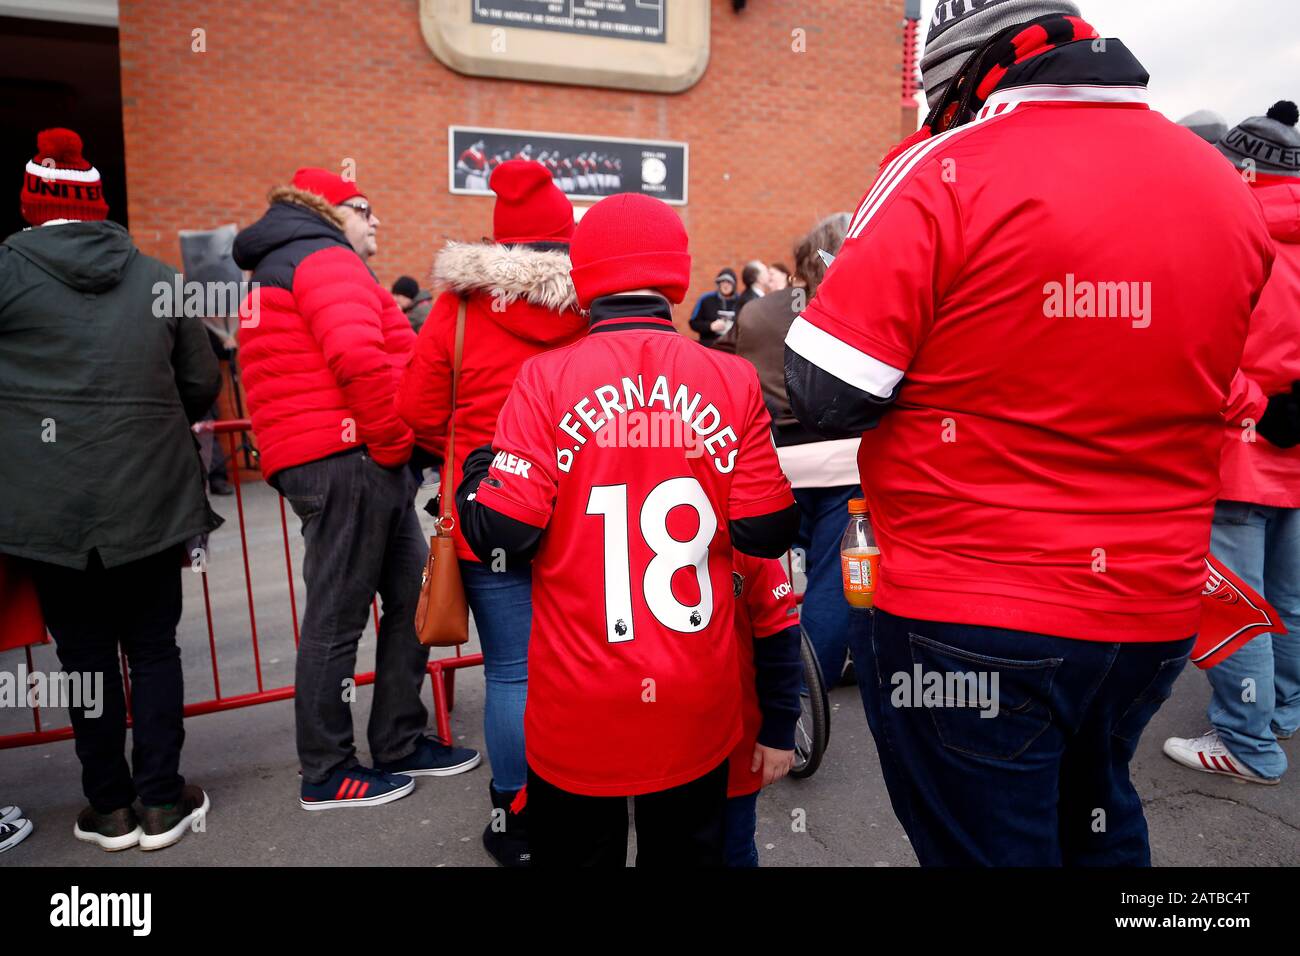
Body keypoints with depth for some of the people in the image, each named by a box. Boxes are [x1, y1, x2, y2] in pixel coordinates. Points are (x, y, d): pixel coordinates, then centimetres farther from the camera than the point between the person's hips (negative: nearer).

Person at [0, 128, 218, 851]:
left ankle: (111, 807, 21)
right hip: (151, 499, 2)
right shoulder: (159, 278, 2)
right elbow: (202, 387, 6)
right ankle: (161, 803, 18)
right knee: (154, 649, 12)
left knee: (85, 654, 11)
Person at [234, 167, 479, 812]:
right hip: (346, 462, -10)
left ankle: (400, 744, 24)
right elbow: (360, 358, -24)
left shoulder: (282, 271, 28)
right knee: (337, 619, -1)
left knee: (409, 597, 13)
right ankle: (327, 776, 13)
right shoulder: (325, 258, -6)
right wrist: (393, 443, -14)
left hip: (361, 463, 10)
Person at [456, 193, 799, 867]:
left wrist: (475, 473, 7)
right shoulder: (733, 381, -8)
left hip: (578, 710, -1)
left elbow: (504, 532, -14)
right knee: (687, 849, 24)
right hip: (698, 708, 2)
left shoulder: (547, 379, -13)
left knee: (576, 850, 22)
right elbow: (765, 533, -6)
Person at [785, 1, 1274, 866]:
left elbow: (826, 395, -17)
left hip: (966, 629, -6)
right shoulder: (1228, 189, 6)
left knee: (988, 845, 13)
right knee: (1097, 824, 29)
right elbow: (1180, 384, 15)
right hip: (1156, 615, 7)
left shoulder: (949, 173, -15)